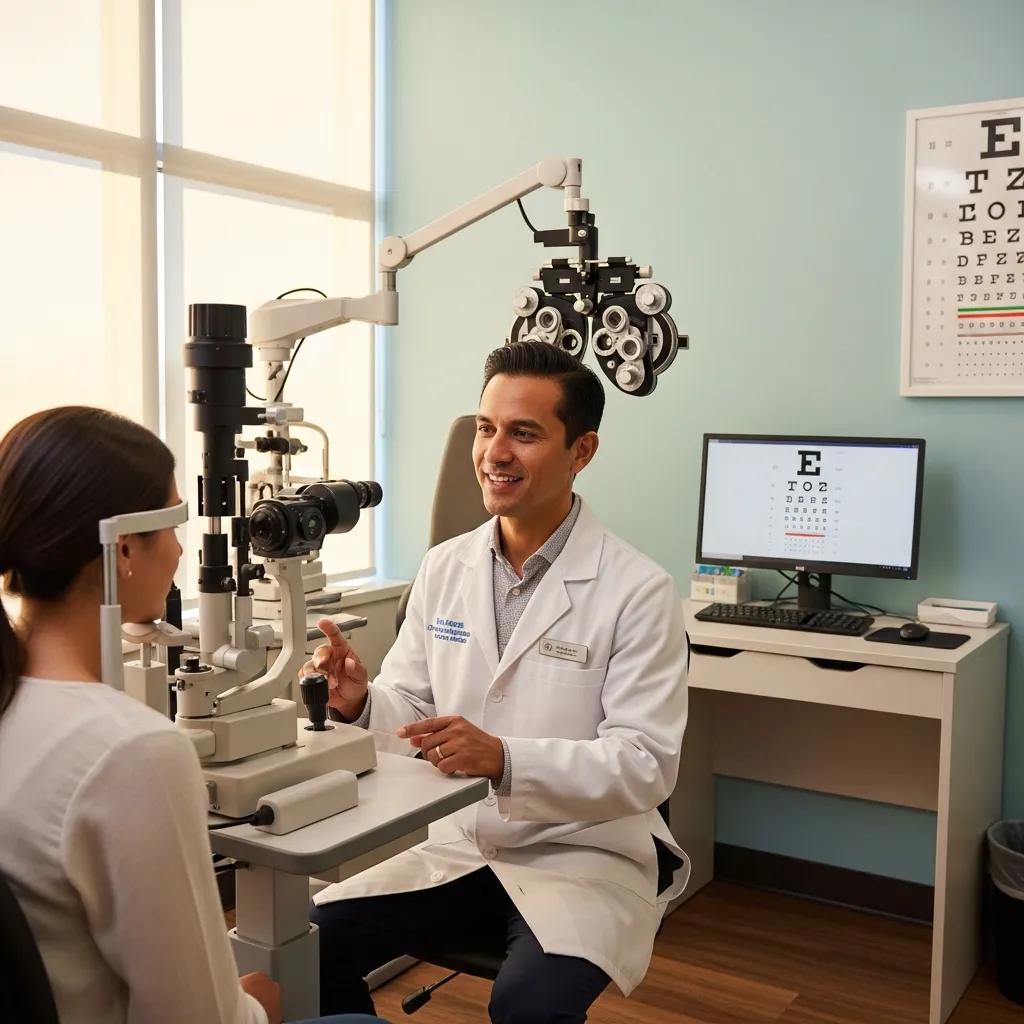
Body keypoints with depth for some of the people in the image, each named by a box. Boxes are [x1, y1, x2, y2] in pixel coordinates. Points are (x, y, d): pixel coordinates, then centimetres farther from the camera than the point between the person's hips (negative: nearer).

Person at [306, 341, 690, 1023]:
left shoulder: (639, 592, -12)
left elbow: (647, 764, -17)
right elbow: (409, 712, 7)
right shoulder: (444, 569, 2)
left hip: (584, 858, -4)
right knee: (311, 942, -13)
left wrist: (505, 759, -31)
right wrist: (360, 702, -17)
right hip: (460, 846, 5)